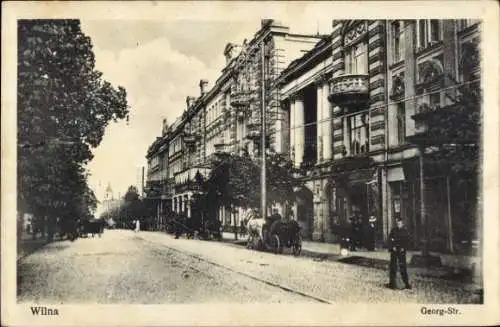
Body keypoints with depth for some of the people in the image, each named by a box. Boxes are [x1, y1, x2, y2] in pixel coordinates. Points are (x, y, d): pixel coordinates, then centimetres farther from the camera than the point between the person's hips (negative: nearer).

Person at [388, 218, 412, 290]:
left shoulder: (405, 231, 5)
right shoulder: (393, 231, 3)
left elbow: (406, 241, 5)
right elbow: (390, 240, 2)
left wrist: (403, 248, -8)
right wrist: (393, 247, -10)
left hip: (402, 251, 1)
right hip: (394, 251, 0)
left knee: (403, 267, 1)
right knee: (393, 267, 0)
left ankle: (406, 284, 8)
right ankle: (392, 284, 7)